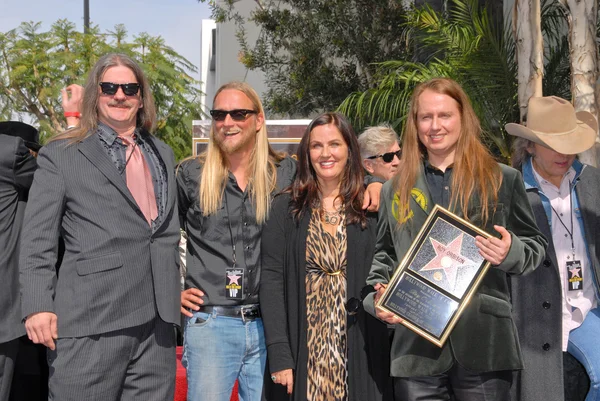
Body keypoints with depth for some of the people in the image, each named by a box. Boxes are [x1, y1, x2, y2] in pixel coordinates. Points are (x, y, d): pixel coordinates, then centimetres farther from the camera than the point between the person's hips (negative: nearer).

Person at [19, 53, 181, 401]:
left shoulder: (164, 155, 17)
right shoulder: (61, 155, 3)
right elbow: (37, 241, -1)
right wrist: (38, 306, -9)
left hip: (157, 323, 5)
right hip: (91, 324, -4)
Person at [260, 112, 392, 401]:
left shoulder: (370, 210, 5)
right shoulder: (286, 209, 2)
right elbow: (271, 281, -5)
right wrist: (279, 355, -11)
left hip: (358, 352, 1)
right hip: (303, 350, -1)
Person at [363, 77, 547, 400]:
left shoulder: (503, 179, 7)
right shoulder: (395, 190, 14)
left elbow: (535, 246, 10)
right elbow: (383, 256, 20)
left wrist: (511, 252, -12)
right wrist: (377, 298, 2)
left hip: (484, 343, -2)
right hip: (417, 347, 2)